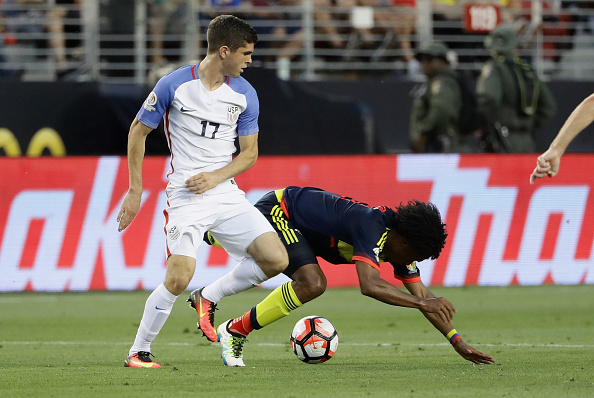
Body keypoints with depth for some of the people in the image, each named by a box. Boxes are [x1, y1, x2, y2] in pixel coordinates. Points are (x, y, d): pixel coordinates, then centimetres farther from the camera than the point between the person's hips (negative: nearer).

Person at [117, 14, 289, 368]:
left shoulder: (245, 94, 3)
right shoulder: (174, 85, -7)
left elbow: (250, 153, 9)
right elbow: (138, 131, 4)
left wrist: (216, 177, -10)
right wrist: (135, 190, 2)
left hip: (227, 193, 4)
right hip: (185, 197, -4)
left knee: (277, 260, -10)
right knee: (179, 279, -19)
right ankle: (138, 352, 0)